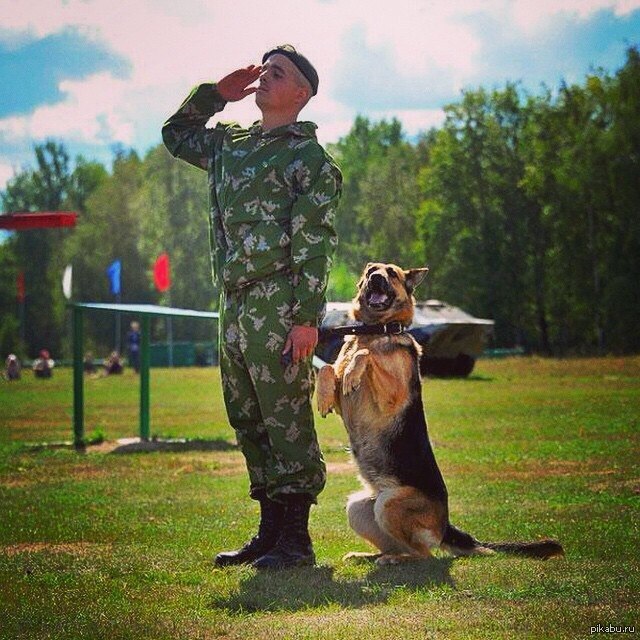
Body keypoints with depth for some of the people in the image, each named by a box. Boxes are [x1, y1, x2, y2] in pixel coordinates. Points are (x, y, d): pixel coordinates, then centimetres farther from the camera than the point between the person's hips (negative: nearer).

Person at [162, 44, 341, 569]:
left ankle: (295, 537, -2)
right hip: (235, 304, 8)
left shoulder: (309, 157, -5)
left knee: (287, 420, -6)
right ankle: (270, 530, 18)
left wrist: (307, 317, -18)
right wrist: (215, 93, 19)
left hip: (278, 304, -8)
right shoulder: (231, 144, 17)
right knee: (248, 421, 11)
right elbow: (176, 135, 34)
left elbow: (315, 245, -11)